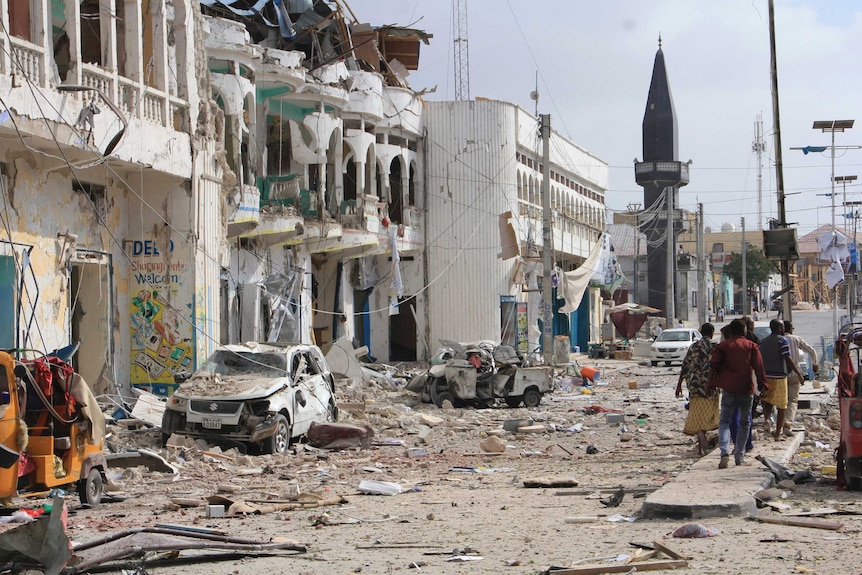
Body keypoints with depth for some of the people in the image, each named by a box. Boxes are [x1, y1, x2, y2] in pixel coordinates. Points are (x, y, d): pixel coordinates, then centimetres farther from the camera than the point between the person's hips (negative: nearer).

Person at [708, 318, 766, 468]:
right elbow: (759, 367, -2)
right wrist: (762, 384, 2)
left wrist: (711, 384, 9)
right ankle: (739, 457, 11)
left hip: (728, 389, 0)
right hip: (746, 389, 0)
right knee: (744, 422, 12)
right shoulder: (752, 346, 4)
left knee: (724, 421, 4)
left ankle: (724, 452, -18)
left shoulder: (722, 346, 4)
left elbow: (714, 366, 1)